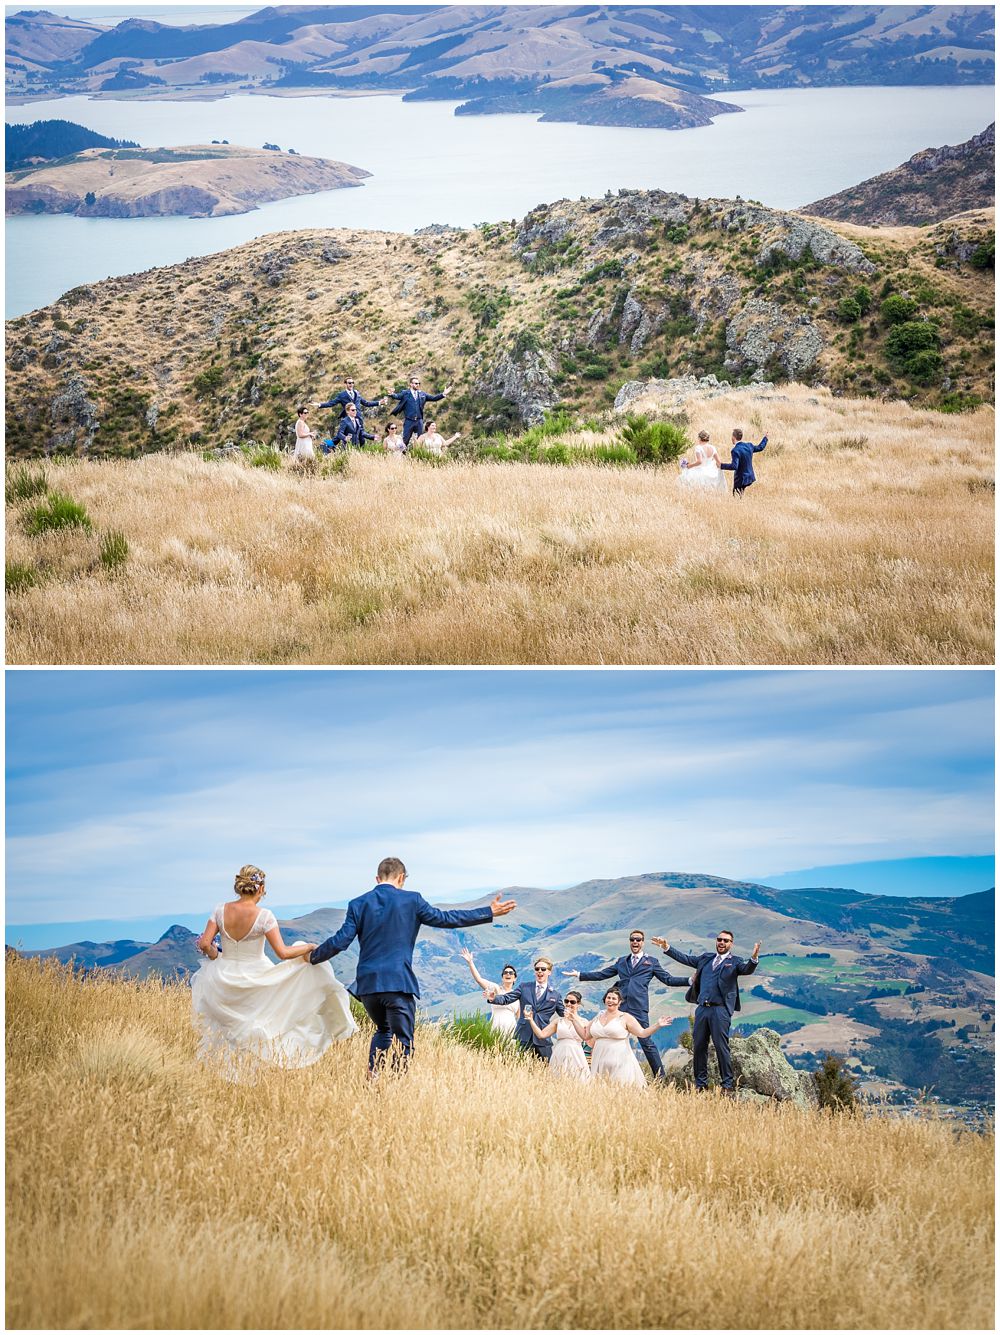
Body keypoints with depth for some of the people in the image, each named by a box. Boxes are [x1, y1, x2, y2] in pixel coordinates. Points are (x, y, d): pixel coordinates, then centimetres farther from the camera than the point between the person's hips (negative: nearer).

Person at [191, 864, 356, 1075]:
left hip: (224, 978, 4)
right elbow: (282, 953, -19)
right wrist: (309, 947, -4)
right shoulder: (263, 916, -17)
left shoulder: (220, 910, -7)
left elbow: (204, 944, -8)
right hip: (255, 980, -4)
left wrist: (214, 957, 14)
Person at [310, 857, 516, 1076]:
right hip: (398, 984, -4)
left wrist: (313, 957, 18)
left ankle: (371, 1080, 8)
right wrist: (489, 913, 9)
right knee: (403, 1041, 2)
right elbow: (444, 918, 2)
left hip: (367, 984, 4)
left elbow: (340, 941, 0)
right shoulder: (411, 901, -1)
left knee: (383, 1031, 24)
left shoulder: (358, 904, 5)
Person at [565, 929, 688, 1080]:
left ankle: (659, 1075, 2)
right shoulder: (621, 961, 20)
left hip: (639, 1009, -4)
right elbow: (601, 974, 22)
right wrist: (579, 975, 20)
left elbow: (668, 979, 7)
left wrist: (690, 981, -6)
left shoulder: (651, 962, 10)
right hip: (621, 1008, 4)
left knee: (646, 1042, -6)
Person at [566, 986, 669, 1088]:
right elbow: (585, 1036, 22)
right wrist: (575, 1020, 19)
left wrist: (657, 1025, -16)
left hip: (620, 1063, -5)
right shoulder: (598, 1018, 15)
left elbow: (642, 1033, -4)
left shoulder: (625, 1018, 1)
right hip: (600, 1062, 5)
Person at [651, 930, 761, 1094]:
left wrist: (753, 958, -36)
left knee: (721, 1047, -7)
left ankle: (727, 1085, -2)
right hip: (702, 1008, 5)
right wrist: (667, 948, 21)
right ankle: (700, 1083, 15)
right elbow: (685, 958, 24)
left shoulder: (734, 962, 3)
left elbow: (747, 969, -16)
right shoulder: (706, 958, 18)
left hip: (721, 1009, -5)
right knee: (699, 1046, 7)